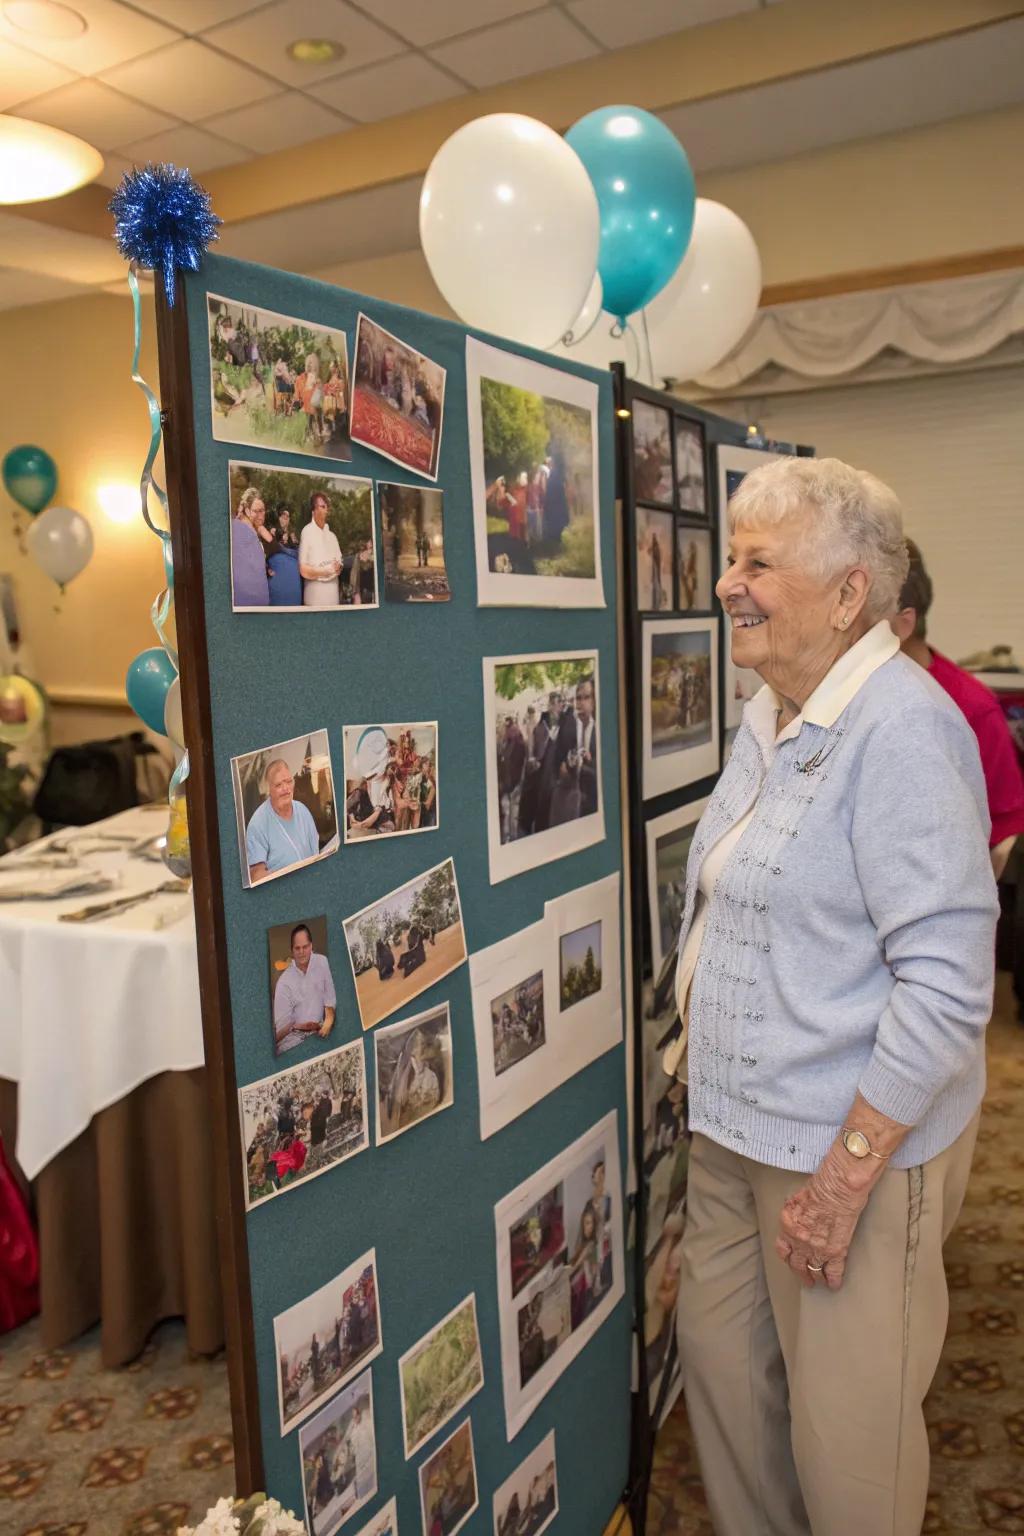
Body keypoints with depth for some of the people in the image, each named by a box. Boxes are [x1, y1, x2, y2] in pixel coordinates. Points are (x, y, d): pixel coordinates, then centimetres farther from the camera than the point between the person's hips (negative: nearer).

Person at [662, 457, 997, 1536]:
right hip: (737, 1124, 8)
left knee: (845, 1428, 11)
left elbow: (946, 980, -24)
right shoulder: (771, 719, 8)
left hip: (854, 1141, -8)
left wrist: (846, 1173, -22)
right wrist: (703, 1049, 17)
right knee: (718, 1358, 22)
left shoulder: (900, 728, -20)